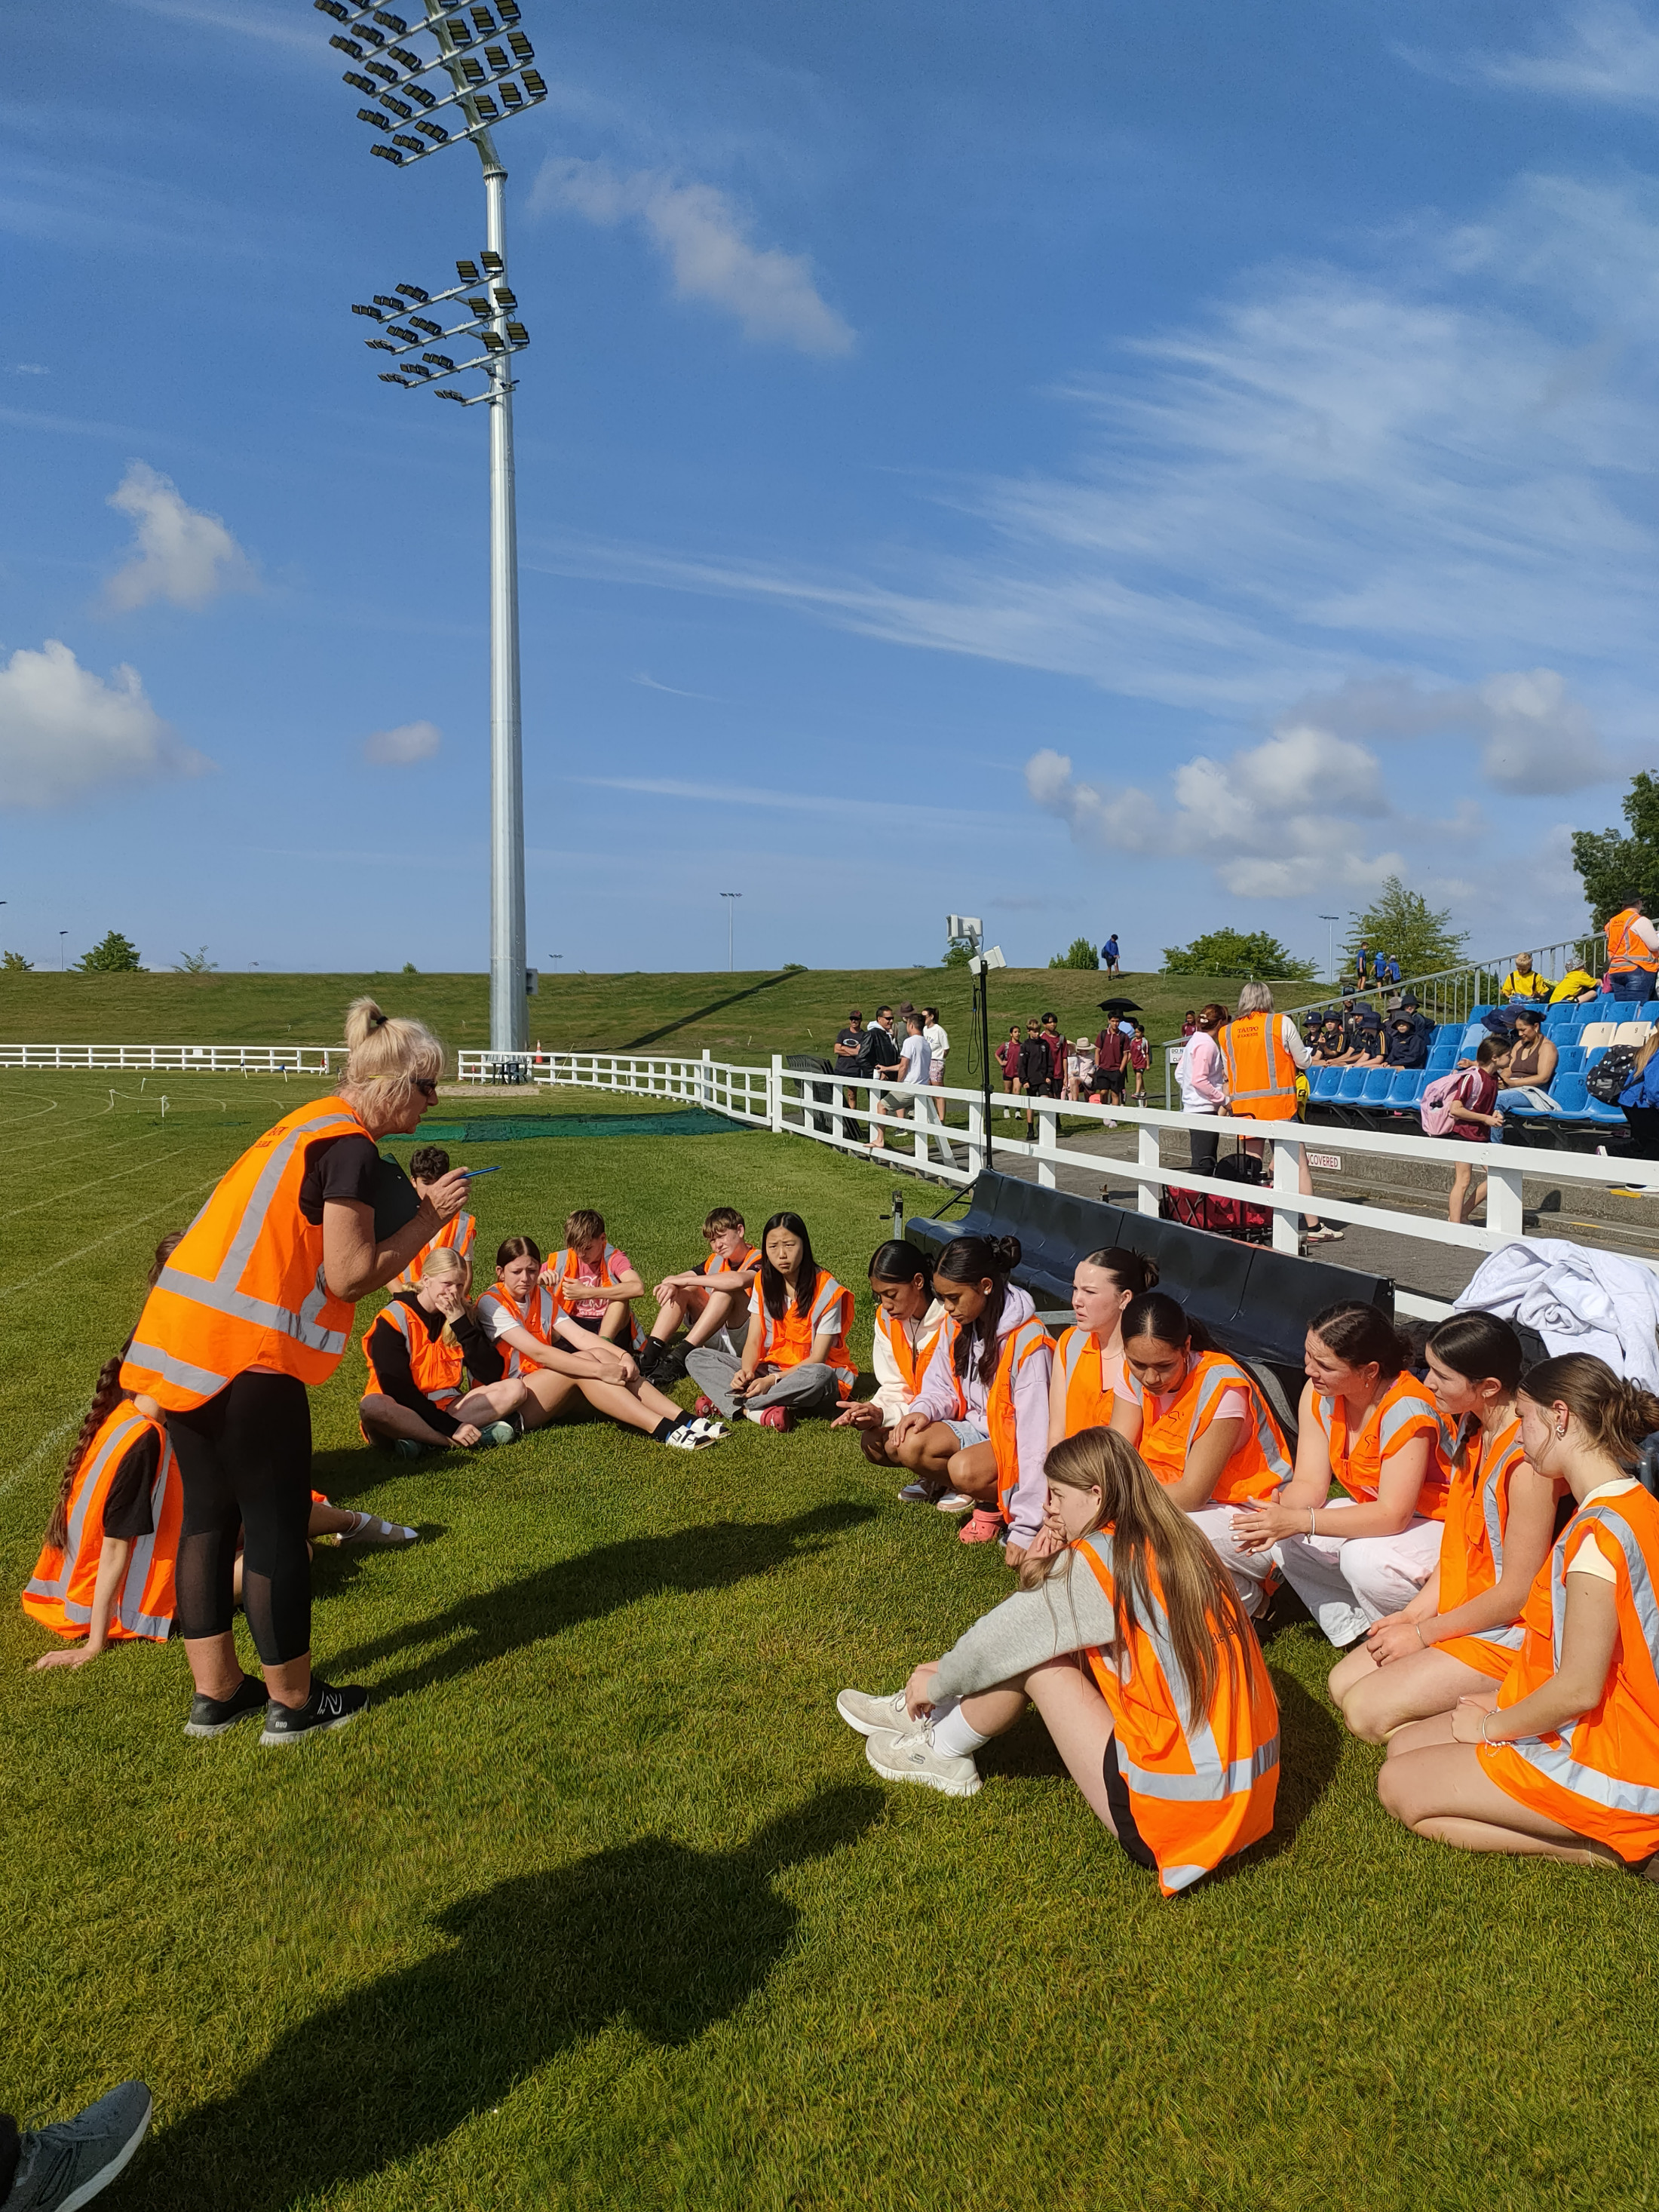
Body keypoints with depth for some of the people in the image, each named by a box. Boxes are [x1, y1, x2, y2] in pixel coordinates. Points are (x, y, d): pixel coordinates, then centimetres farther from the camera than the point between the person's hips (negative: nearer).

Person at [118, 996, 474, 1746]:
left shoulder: (309, 1124, 18)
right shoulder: (353, 1147, -11)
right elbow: (349, 1276, -13)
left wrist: (413, 1214, 12)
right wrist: (429, 1219, -5)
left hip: (178, 1336, 9)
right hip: (243, 1354, -9)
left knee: (207, 1515, 17)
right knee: (274, 1526, 4)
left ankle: (216, 1692, 30)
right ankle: (292, 1704, 19)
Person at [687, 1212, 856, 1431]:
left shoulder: (827, 1290, -13)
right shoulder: (764, 1283, 2)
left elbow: (817, 1359, -15)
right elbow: (754, 1341, -1)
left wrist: (773, 1380, -27)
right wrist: (746, 1371, -23)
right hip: (770, 1370, 5)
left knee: (818, 1376, -42)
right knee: (697, 1358, -11)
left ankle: (728, 1404, -28)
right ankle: (755, 1411, -34)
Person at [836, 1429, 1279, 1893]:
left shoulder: (1100, 1557, -15)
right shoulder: (1175, 1545, 8)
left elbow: (1001, 1638, -4)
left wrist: (936, 1682, 14)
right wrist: (1048, 1573, 1)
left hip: (1171, 1819, -8)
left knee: (1027, 1657, -2)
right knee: (1053, 1639, 12)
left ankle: (940, 1751, 21)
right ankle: (937, 1716, 27)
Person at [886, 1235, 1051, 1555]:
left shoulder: (1027, 1342, -26)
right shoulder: (956, 1324, -3)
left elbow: (1036, 1432, -27)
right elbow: (942, 1385, 11)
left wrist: (1025, 1529, -30)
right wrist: (924, 1410, -17)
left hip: (1013, 1439, -7)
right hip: (975, 1426, 7)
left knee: (965, 1469, -36)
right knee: (906, 1445, -21)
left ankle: (995, 1503, -3)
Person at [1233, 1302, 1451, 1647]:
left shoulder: (1407, 1411, -30)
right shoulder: (1319, 1394, -9)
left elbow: (1393, 1515, -31)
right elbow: (1310, 1483, -7)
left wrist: (1299, 1521, -36)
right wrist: (1280, 1512, -31)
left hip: (1437, 1525, -7)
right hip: (1375, 1513, 7)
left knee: (1364, 1557, -34)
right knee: (1285, 1540, -14)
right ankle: (1356, 1633, 1)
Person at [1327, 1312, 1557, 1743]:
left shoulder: (1526, 1461, -27)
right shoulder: (1471, 1428, 2)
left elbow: (1517, 1594, -22)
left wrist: (1423, 1633, -12)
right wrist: (1416, 1612, 1)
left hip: (1506, 1634, -9)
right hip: (1458, 1610, 9)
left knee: (1368, 1711, -14)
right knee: (1343, 1684, 4)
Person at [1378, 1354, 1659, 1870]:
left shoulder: (1599, 1532, -27)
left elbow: (1578, 1689, -26)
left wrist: (1492, 1725, -9)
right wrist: (1505, 1701, 7)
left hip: (1611, 1768, -10)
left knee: (1400, 1787, -3)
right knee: (1404, 1745, 12)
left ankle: (1599, 1849, -5)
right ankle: (1610, 1834, 7)